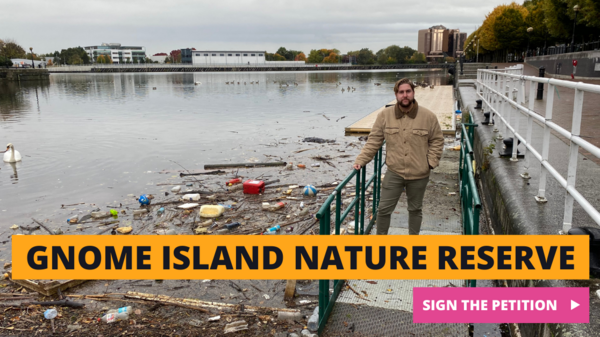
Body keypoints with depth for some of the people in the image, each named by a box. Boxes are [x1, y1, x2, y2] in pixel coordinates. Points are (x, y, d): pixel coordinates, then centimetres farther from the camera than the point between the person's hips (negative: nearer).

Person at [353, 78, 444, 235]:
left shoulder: (428, 116, -6)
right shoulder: (385, 115, -5)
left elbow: (437, 141, 4)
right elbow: (374, 141, -2)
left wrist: (431, 162, -7)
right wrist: (361, 160, -8)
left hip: (419, 175, 0)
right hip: (394, 173, 0)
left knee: (415, 209, 17)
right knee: (384, 209, 4)